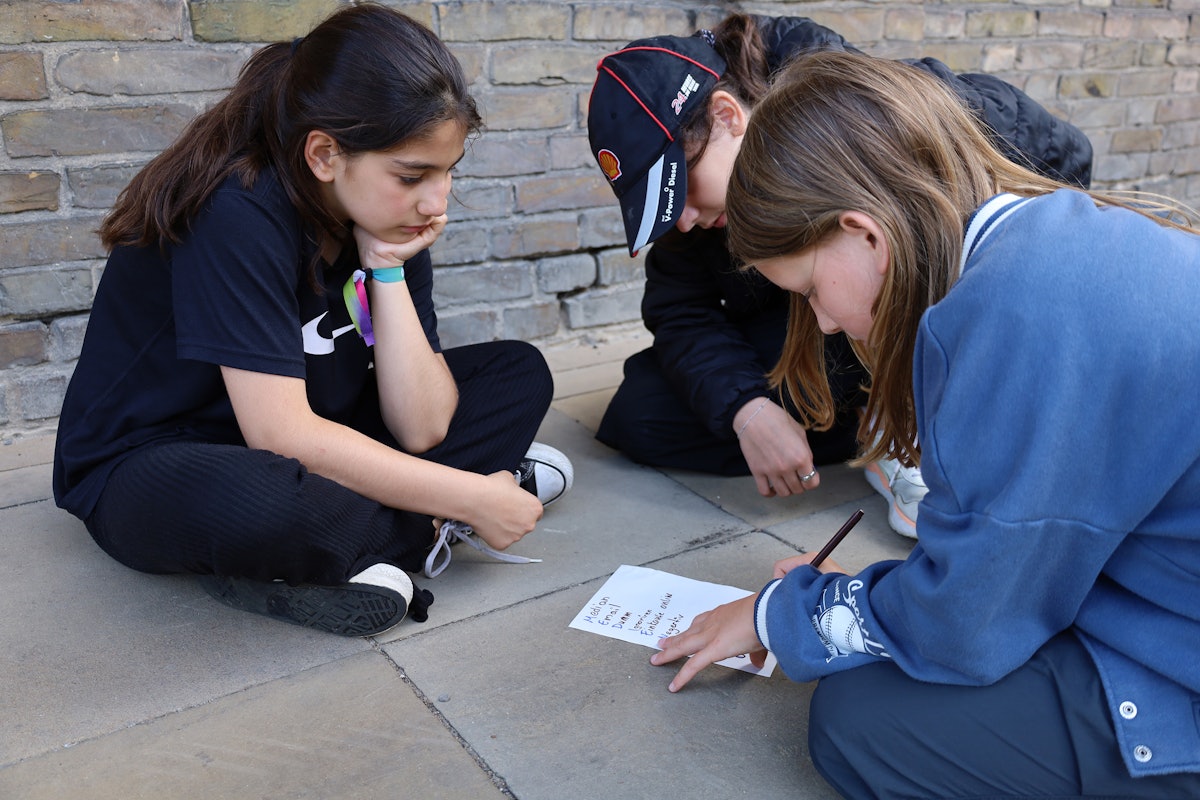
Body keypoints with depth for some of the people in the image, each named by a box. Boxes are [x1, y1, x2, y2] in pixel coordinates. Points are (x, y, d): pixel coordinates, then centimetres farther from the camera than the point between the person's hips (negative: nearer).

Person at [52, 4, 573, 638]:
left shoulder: (392, 224, -5)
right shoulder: (238, 217, -25)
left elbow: (421, 427, -10)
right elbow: (281, 435, -31)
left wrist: (387, 269, -19)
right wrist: (470, 497, -26)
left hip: (311, 452, 7)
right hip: (150, 468, -7)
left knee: (519, 372, 2)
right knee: (264, 502, -44)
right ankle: (426, 529, -11)